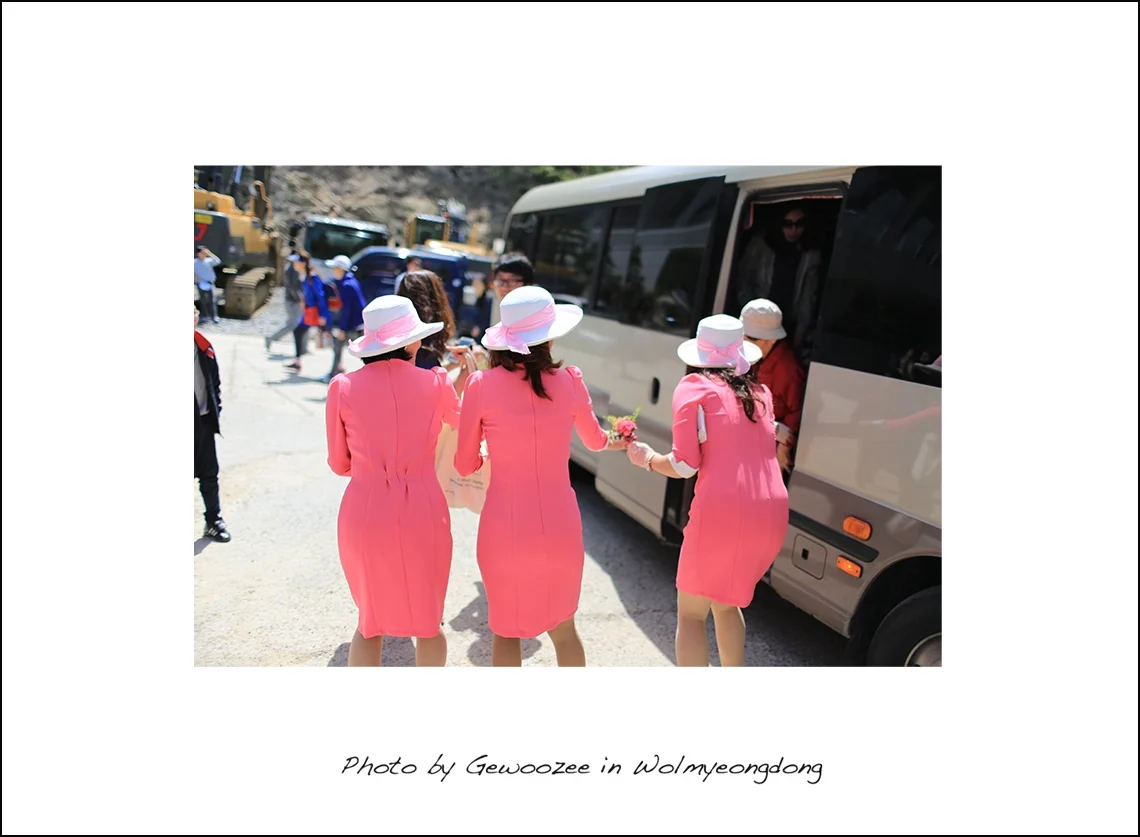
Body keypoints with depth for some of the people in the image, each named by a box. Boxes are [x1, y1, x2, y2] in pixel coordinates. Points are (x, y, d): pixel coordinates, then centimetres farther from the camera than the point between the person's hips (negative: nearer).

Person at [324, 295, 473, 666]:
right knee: (427, 619, 21)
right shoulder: (434, 383, -2)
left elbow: (340, 464, 7)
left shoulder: (343, 387, -2)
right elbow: (460, 421, 20)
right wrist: (463, 375, 36)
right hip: (421, 511, 0)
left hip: (365, 512, 1)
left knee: (370, 621, 22)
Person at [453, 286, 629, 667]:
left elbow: (465, 465, -1)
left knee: (506, 629, 21)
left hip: (504, 529, -1)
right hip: (560, 526, 2)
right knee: (562, 626, 25)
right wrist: (618, 441, 38)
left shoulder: (481, 384, -9)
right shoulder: (569, 381, -4)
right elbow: (595, 440, 15)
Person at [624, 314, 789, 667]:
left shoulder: (694, 387, 0)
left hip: (722, 511, -6)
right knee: (726, 603, 28)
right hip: (771, 512, 7)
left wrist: (647, 458, 12)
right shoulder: (760, 393, 17)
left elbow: (684, 465, -6)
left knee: (690, 613, 12)